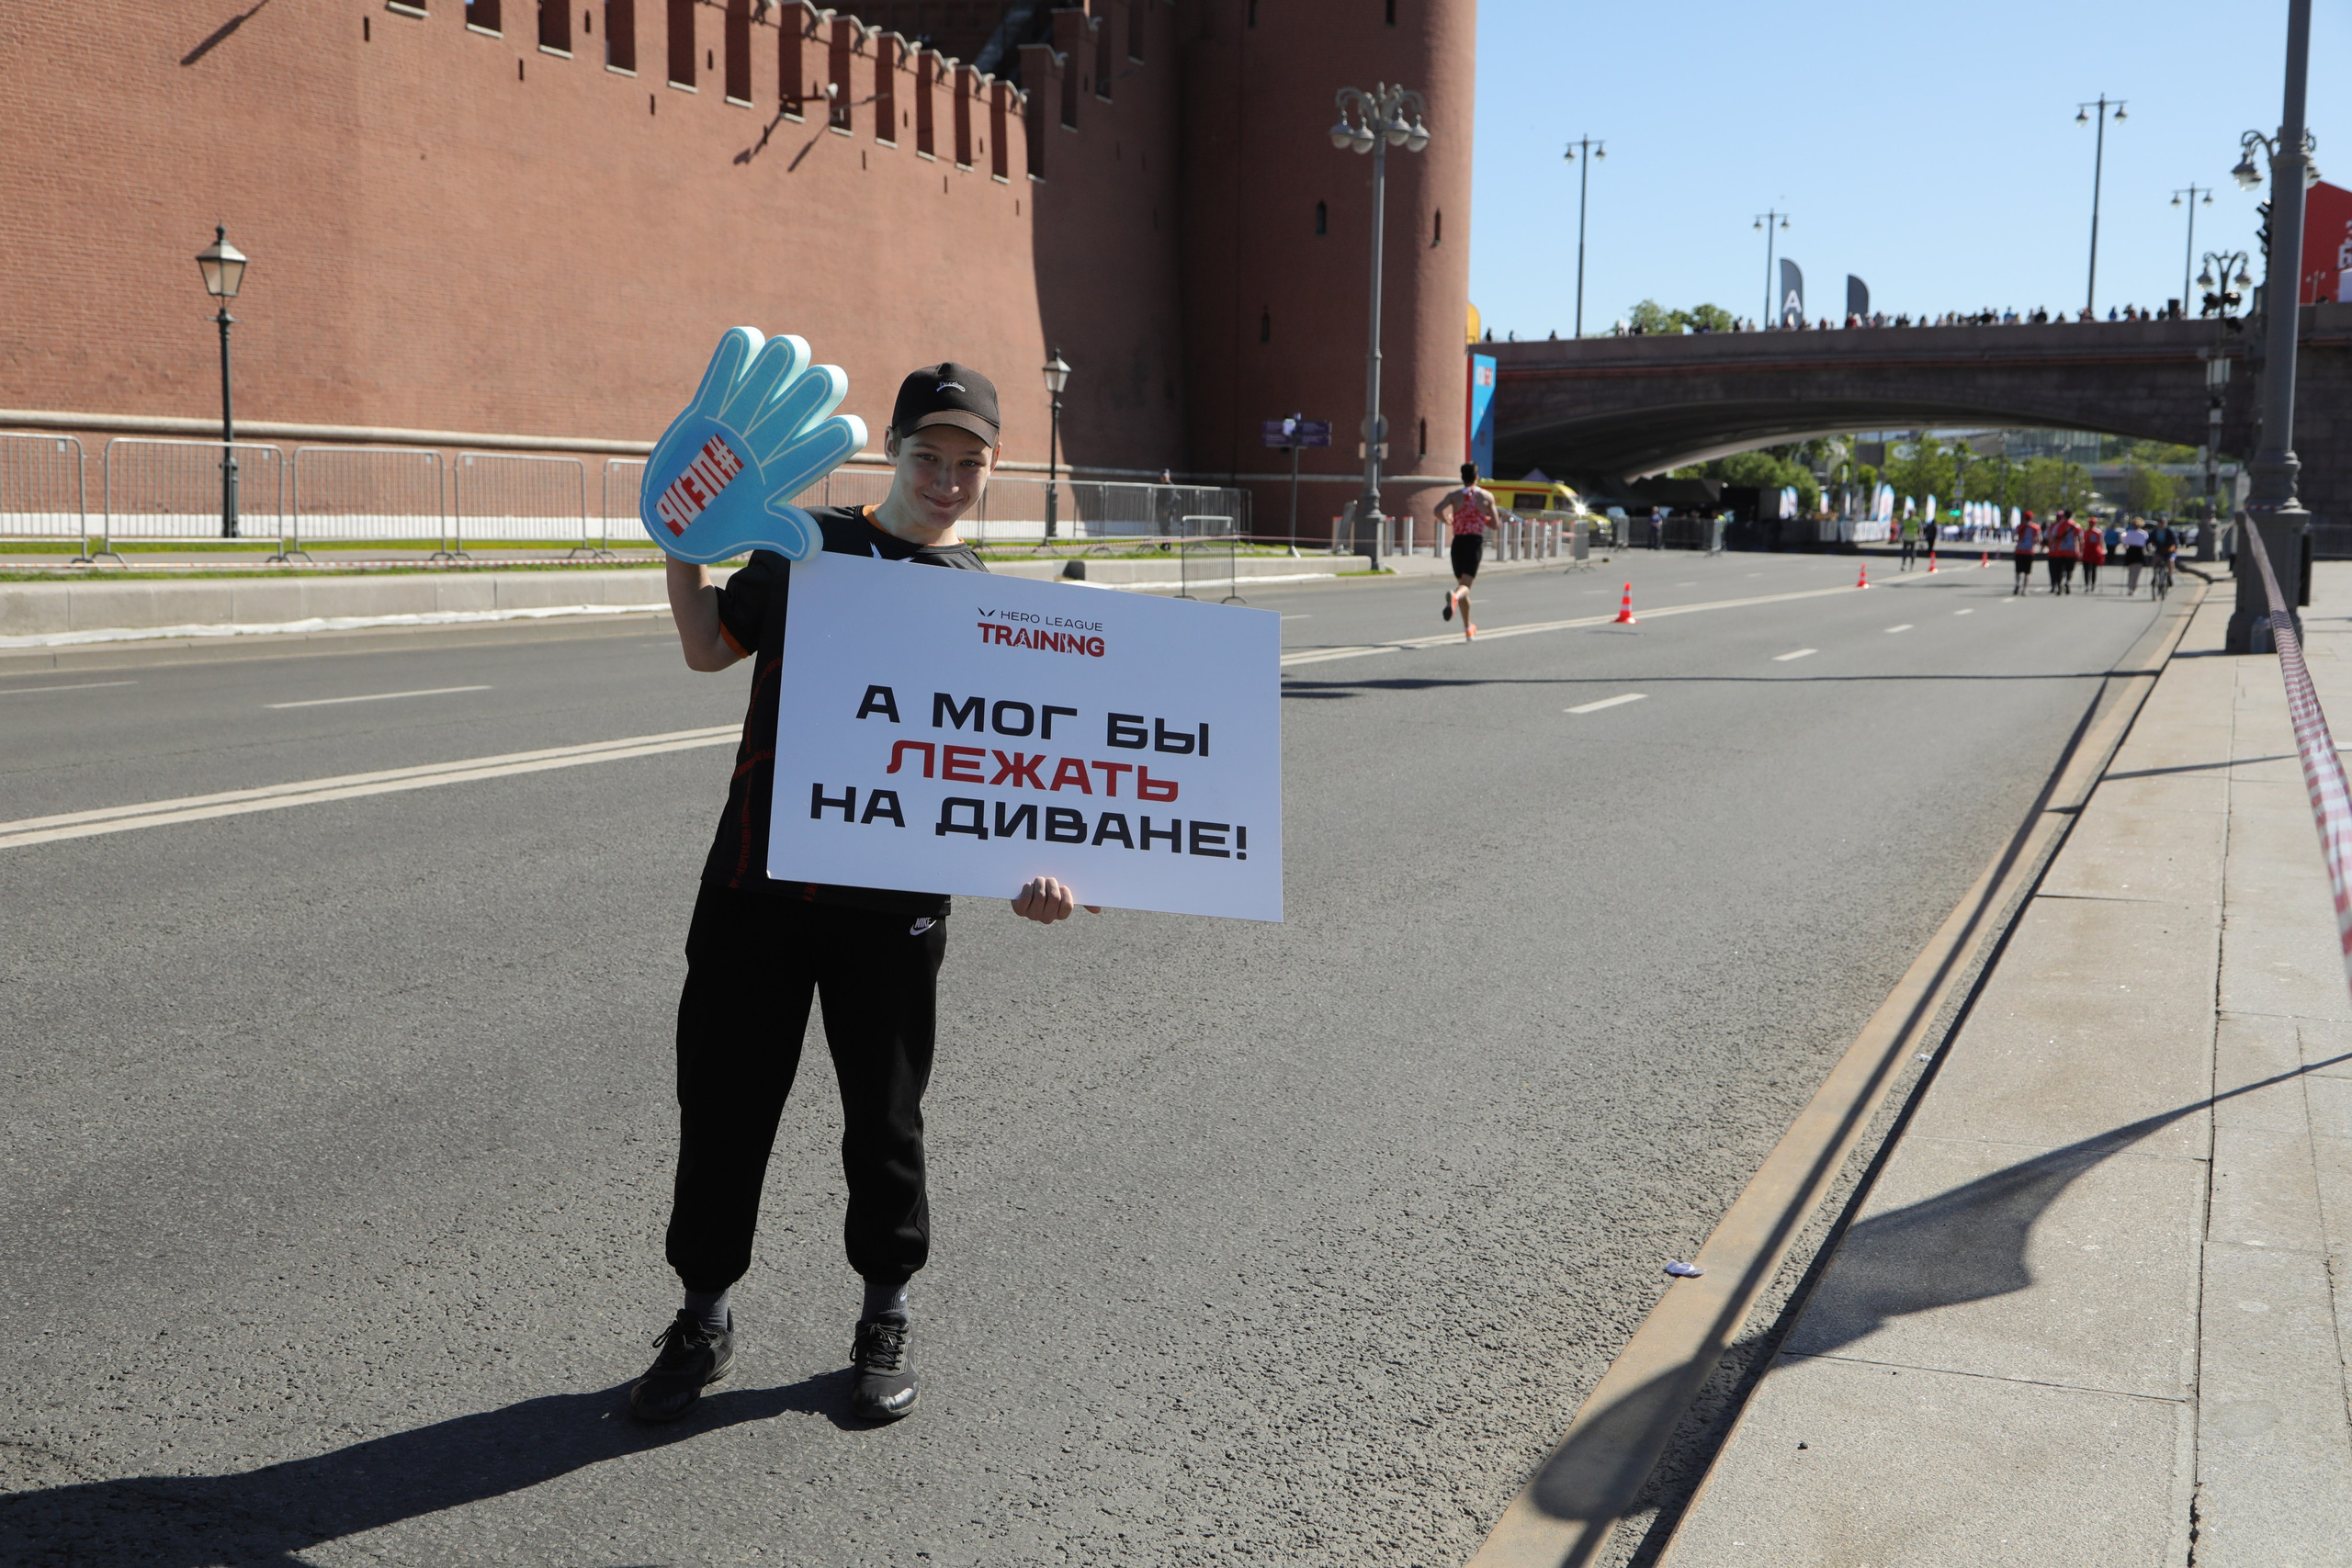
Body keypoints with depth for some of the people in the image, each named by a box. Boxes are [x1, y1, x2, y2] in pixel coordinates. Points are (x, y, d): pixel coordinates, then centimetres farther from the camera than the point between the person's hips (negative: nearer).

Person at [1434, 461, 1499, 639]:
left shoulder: (1453, 495, 4)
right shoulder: (1487, 496, 5)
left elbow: (1438, 510, -14)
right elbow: (1495, 524, 6)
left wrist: (1446, 520, 7)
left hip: (1458, 542, 2)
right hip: (1476, 542, -2)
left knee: (1462, 583, 16)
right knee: (1466, 585, -11)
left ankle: (1468, 628, 20)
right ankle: (1454, 596, -48)